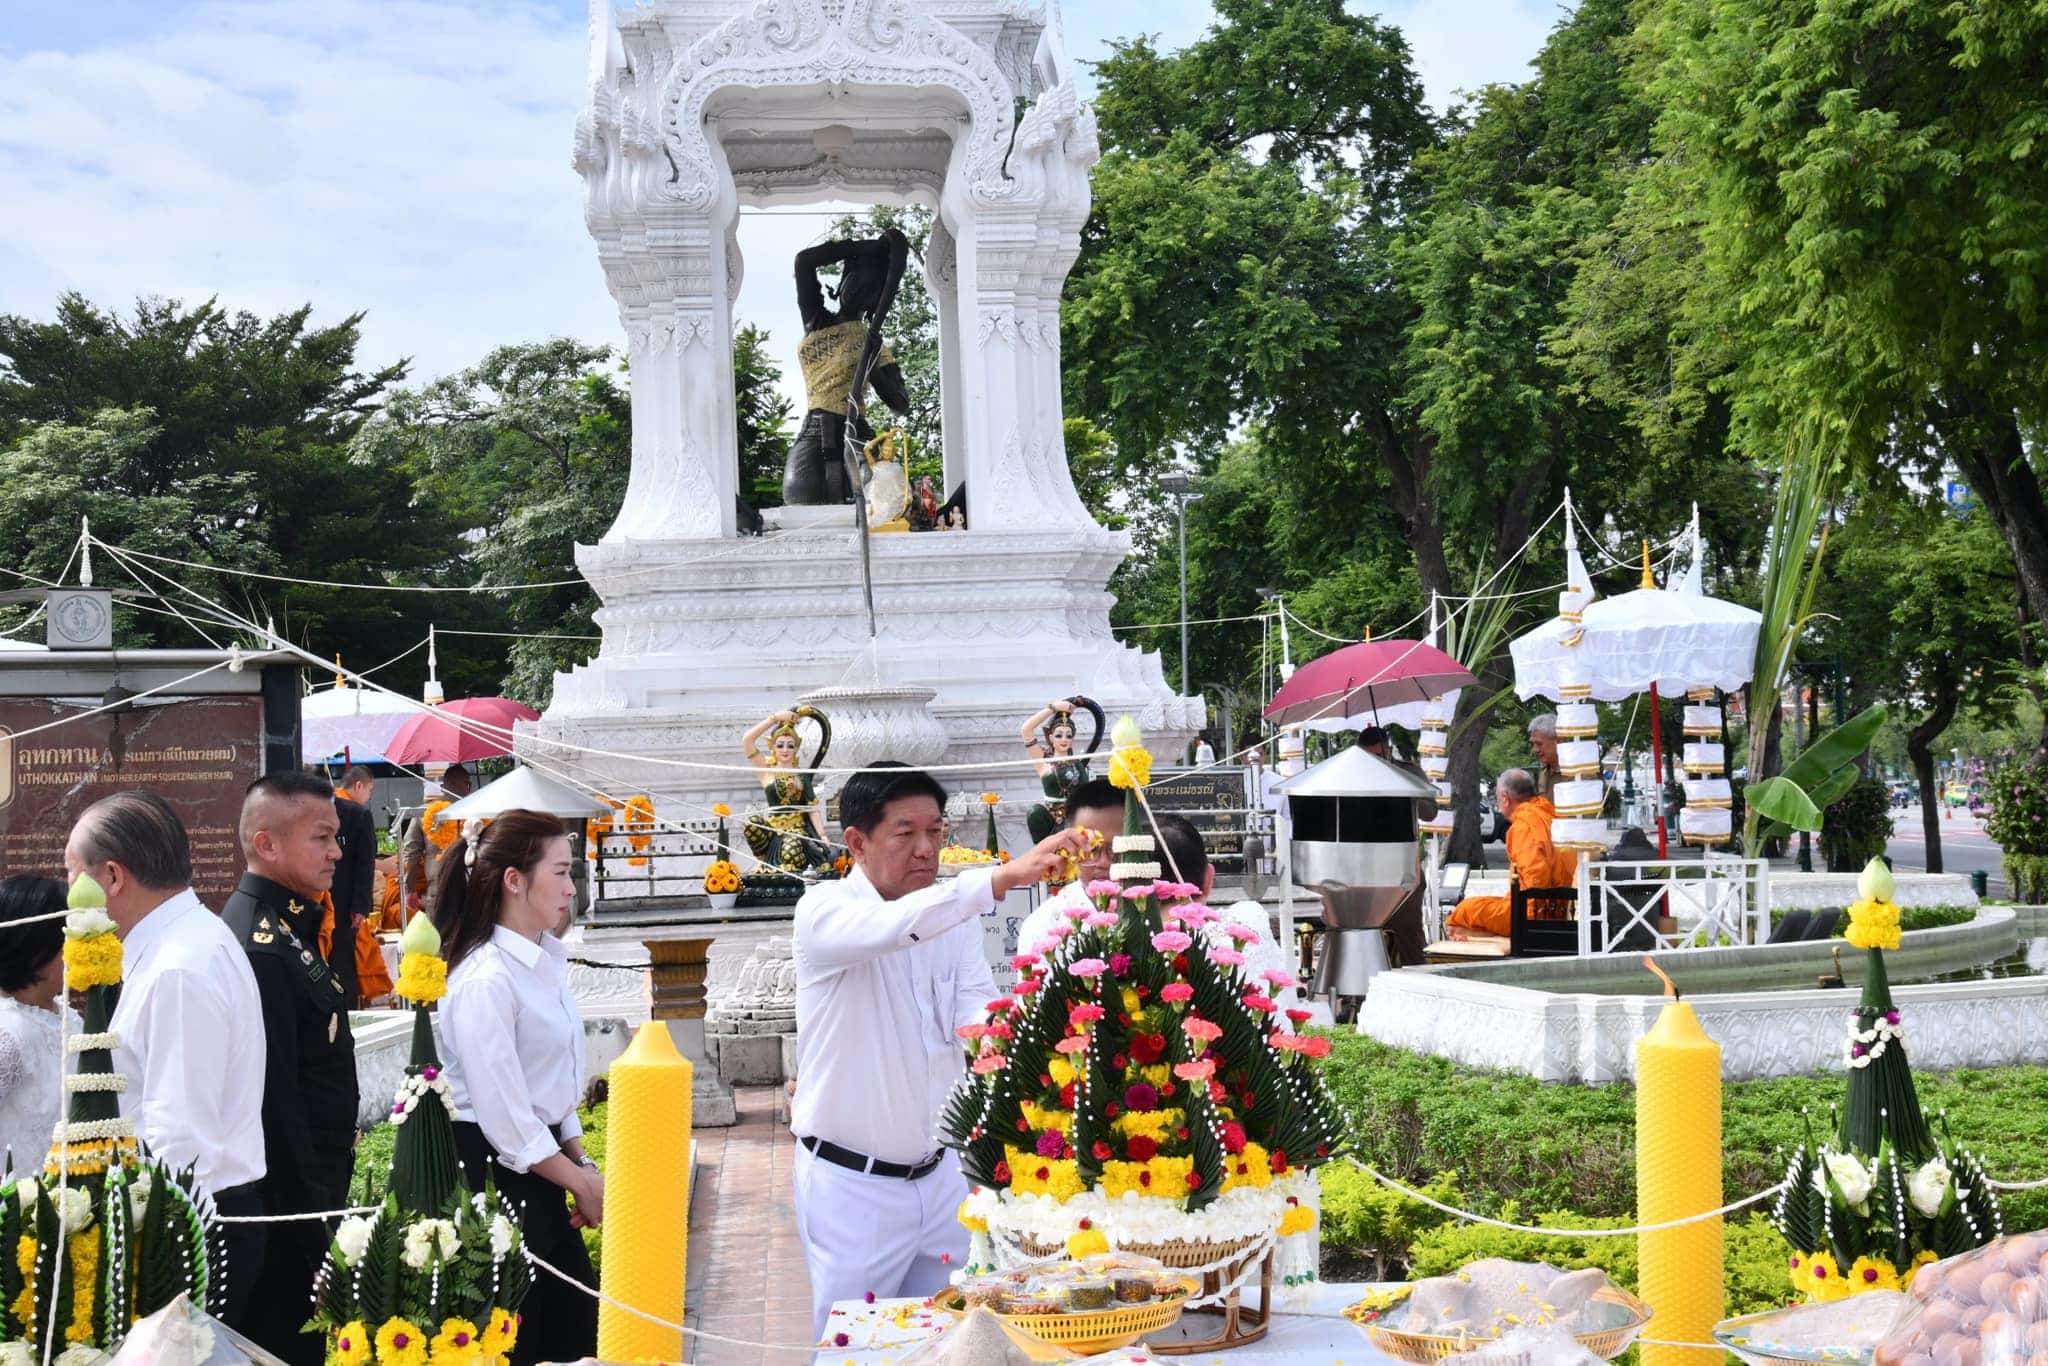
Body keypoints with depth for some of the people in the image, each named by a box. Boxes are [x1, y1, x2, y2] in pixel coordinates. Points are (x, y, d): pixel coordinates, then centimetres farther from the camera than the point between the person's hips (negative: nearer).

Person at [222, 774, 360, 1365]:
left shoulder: (284, 924, 10)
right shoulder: (261, 951, -23)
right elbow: (276, 1104, -24)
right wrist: (313, 1223, -20)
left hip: (313, 1185, 10)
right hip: (288, 1203, -10)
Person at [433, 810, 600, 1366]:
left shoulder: (547, 962, 7)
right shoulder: (486, 980, -20)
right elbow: (506, 1118, -20)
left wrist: (584, 1166, 6)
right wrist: (581, 1182, -10)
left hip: (539, 1174, 9)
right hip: (492, 1176, -9)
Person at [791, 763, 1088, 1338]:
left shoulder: (955, 916, 3)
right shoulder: (824, 911, -15)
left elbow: (976, 1015, -8)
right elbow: (895, 925, -36)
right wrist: (1005, 876, -48)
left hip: (940, 1173, 5)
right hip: (851, 1183, -5)